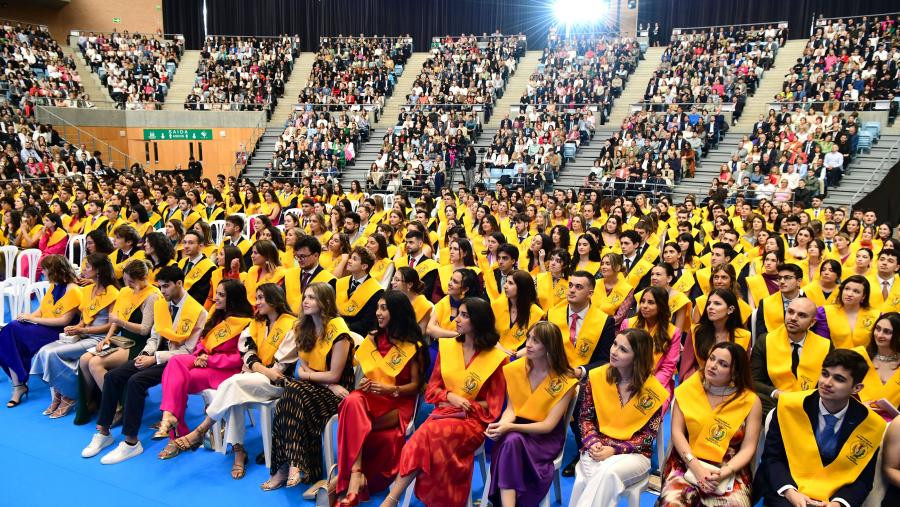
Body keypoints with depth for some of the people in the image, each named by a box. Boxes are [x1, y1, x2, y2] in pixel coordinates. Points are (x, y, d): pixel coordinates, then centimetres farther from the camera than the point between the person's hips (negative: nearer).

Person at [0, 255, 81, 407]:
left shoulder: (73, 290, -12)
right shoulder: (53, 286, 15)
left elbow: (65, 321, -18)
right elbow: (41, 310, 15)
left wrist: (33, 319, -14)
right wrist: (27, 316, -7)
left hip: (59, 332, -8)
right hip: (44, 327, 8)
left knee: (14, 332, -23)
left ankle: (20, 384, -7)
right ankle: (17, 385, -16)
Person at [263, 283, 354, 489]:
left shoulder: (338, 329, -14)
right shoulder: (303, 327, 9)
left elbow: (334, 375, -14)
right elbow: (302, 368, 5)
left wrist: (307, 374, -2)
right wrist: (330, 385, -11)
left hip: (335, 392, -6)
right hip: (312, 387, 6)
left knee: (293, 392, -30)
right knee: (290, 396, -25)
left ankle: (288, 466, -28)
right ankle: (293, 465, -23)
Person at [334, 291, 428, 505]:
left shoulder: (414, 345, -2)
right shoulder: (372, 338, 11)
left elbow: (416, 385, -2)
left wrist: (392, 389, -20)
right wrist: (364, 382, -8)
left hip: (398, 403, -3)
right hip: (371, 397, 4)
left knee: (355, 422, -32)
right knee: (352, 401, -34)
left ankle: (346, 473, -15)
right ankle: (355, 474, -39)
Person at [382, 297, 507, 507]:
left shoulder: (496, 358, -4)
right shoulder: (446, 346, 8)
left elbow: (493, 405, -1)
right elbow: (432, 387, 12)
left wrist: (464, 406, -12)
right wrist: (450, 397, -8)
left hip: (473, 420, -3)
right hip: (443, 412, 3)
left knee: (430, 433, -33)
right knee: (428, 439, -33)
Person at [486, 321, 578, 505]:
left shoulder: (565, 381, -13)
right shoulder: (515, 369, -1)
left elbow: (548, 425, -16)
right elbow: (511, 408, 2)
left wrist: (510, 427, -26)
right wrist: (502, 425, -21)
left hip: (546, 437, -3)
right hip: (516, 430, 3)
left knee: (513, 441, -34)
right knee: (510, 441, -33)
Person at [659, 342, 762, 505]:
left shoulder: (751, 401, 1)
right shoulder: (688, 388, 2)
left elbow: (748, 448, -1)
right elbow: (677, 432, -1)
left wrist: (723, 473, -16)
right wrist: (695, 466, -14)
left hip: (729, 471, 1)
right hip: (686, 464, 0)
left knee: (735, 503, -29)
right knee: (672, 502, -28)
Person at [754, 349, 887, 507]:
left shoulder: (873, 425, -3)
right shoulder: (788, 405, -7)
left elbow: (863, 480, 4)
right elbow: (771, 457, -2)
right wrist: (790, 492, -17)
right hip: (785, 494, -2)